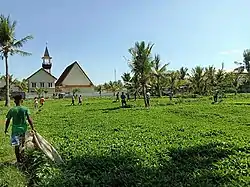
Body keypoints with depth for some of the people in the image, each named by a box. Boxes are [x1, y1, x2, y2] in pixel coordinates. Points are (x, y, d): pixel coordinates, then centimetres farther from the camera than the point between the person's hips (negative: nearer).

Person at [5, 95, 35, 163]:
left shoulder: (12, 110, -6)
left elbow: (8, 120, -2)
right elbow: (29, 119, -10)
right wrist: (32, 128, -6)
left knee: (17, 145, 8)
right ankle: (21, 156, 33)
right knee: (22, 143, 20)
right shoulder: (25, 109, -5)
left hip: (15, 129, -1)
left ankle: (19, 159, 13)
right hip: (23, 129, 2)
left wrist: (6, 129, 10)